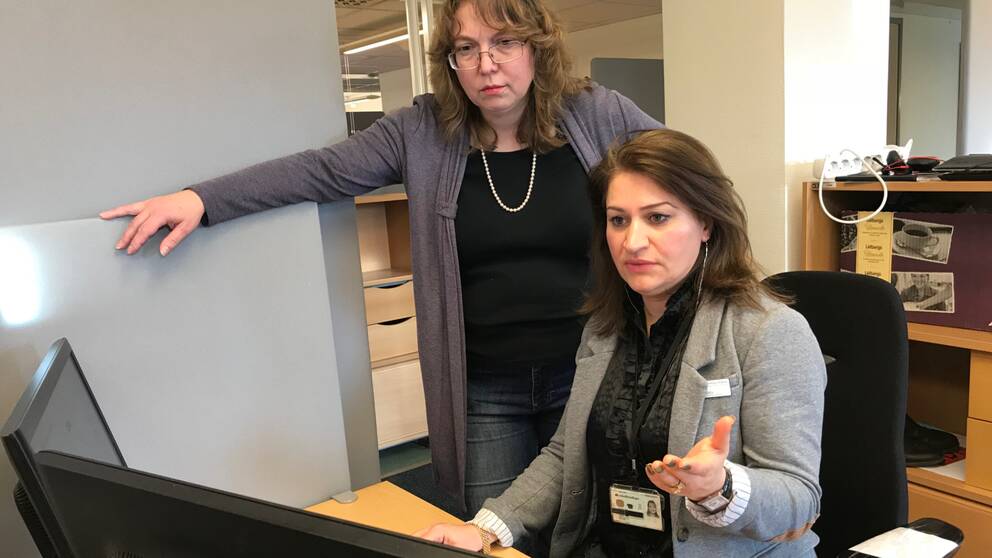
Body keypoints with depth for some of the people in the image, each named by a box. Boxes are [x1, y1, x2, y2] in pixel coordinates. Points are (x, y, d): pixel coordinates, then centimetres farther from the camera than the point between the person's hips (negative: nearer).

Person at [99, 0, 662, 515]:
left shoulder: (598, 116, -3)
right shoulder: (422, 132, -3)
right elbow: (322, 171, -4)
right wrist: (201, 198, -12)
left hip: (590, 377, 0)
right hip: (484, 391, 0)